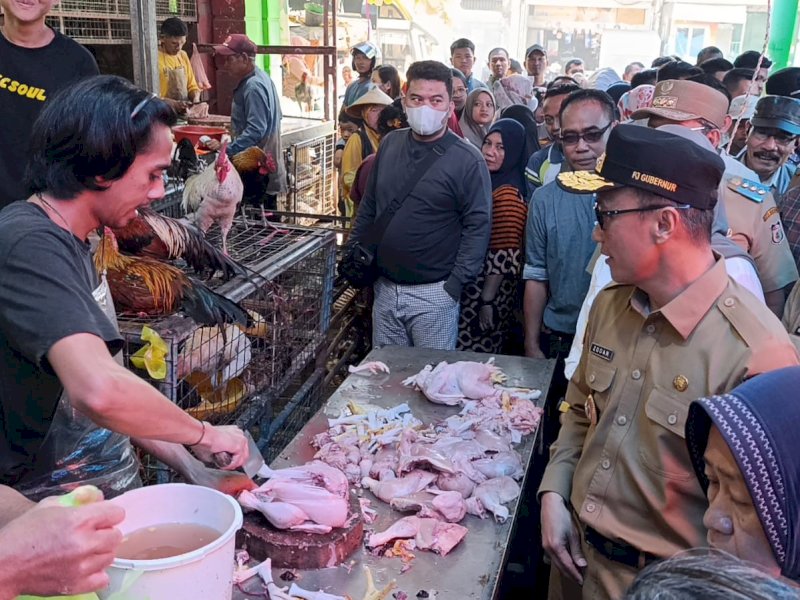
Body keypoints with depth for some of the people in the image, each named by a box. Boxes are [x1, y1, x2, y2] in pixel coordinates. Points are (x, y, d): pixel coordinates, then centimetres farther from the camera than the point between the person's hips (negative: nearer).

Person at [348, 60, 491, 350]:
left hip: (434, 294, -5)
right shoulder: (389, 145, 5)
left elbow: (478, 226, -12)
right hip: (385, 288, 5)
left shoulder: (467, 160, -11)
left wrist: (455, 286, -16)